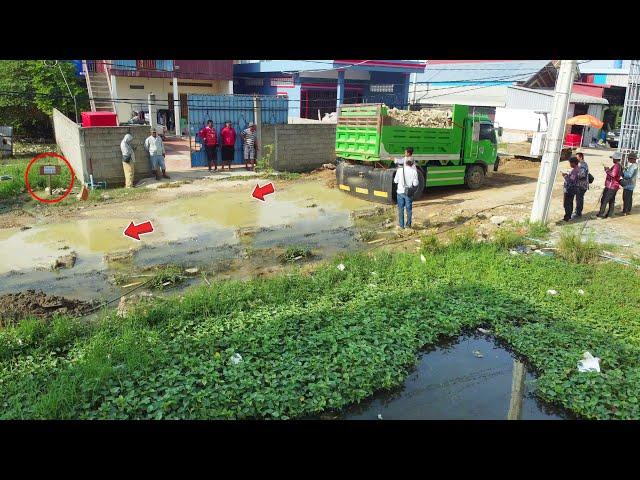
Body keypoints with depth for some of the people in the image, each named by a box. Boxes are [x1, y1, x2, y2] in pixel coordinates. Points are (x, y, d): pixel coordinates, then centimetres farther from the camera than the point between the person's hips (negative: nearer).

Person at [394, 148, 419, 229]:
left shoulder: (399, 170, -8)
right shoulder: (414, 171, -10)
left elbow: (395, 181, 0)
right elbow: (415, 184, -10)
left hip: (400, 191, 0)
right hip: (409, 192, 0)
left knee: (401, 209, 9)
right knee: (409, 209, 12)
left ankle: (401, 225, 11)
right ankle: (409, 224, 19)